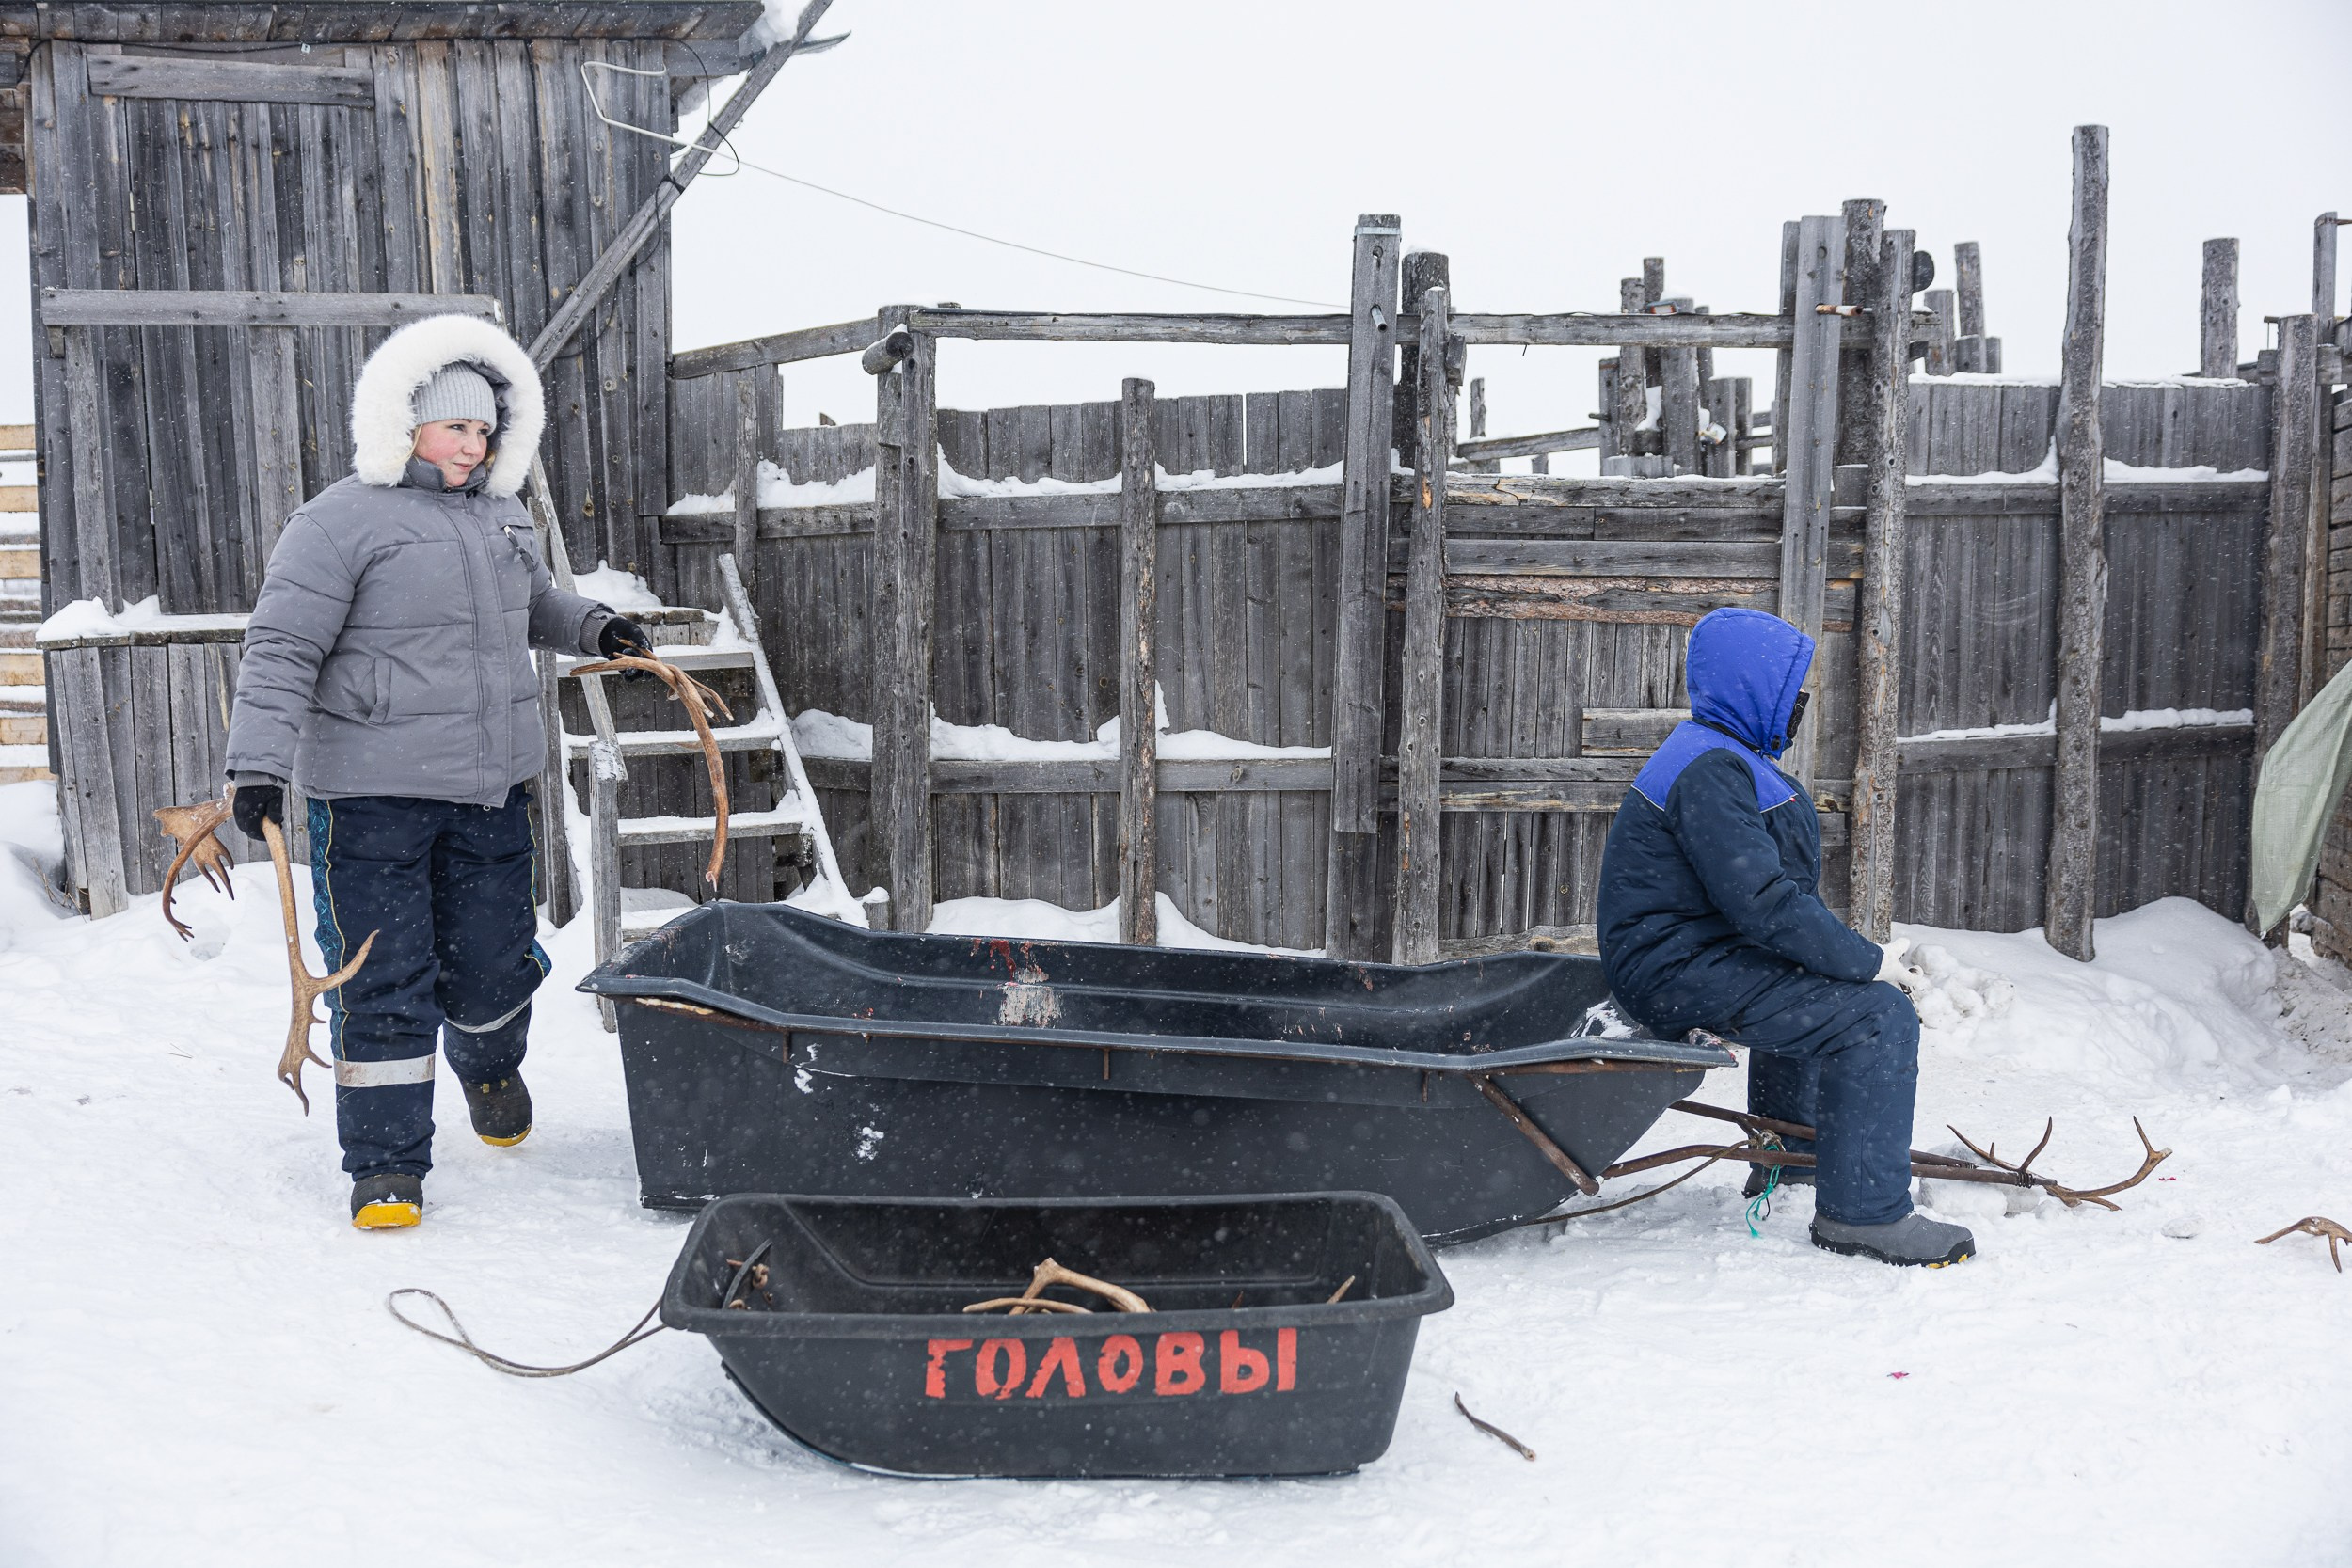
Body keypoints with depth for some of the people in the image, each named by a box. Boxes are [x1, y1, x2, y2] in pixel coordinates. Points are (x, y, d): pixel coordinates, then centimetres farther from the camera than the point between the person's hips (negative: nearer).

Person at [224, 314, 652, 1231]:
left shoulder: (501, 517, 12)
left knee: (493, 963, 12)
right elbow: (281, 648, -12)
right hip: (372, 798, -6)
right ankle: (386, 1163, 8)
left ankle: (490, 1068, 45)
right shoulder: (342, 521, -9)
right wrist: (259, 765, -21)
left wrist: (590, 627, 15)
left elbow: (534, 601, 33)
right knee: (383, 984, -3)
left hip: (493, 787, 6)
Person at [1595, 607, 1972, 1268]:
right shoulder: (1711, 773, -21)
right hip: (1682, 972, -12)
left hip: (1689, 948, 12)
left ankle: (1784, 1151, 45)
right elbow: (1763, 903, -27)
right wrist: (1868, 961, -21)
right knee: (1878, 1015, -19)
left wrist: (1857, 951, 8)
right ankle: (1864, 1211, -15)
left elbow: (1776, 887, 18)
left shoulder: (1723, 755, 15)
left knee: (1818, 982, 37)